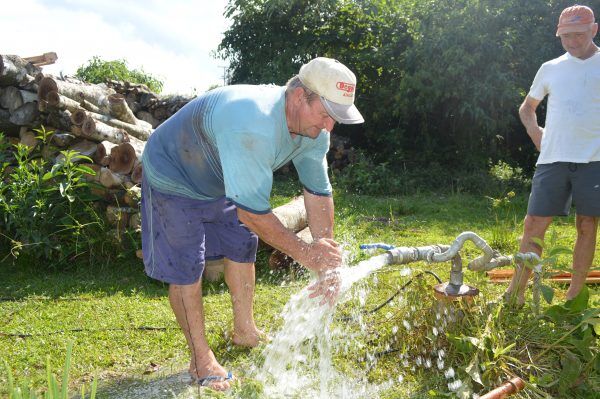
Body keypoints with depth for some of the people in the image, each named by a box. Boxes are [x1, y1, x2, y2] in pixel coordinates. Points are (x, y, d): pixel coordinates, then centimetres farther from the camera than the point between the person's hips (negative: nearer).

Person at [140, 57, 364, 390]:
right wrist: (305, 253, -34)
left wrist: (327, 265, -19)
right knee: (187, 268, -6)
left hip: (220, 182, 8)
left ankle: (244, 331, 34)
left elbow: (319, 194, -13)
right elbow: (251, 211, -41)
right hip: (173, 178, -8)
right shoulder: (252, 127, -45)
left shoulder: (314, 130, -17)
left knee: (242, 247, 14)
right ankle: (200, 358, 10)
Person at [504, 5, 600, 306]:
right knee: (534, 224, -1)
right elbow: (527, 107, 24)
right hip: (552, 158, 2)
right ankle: (517, 292, 7)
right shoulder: (550, 68, 12)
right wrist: (533, 130, 4)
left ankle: (574, 296, 14)